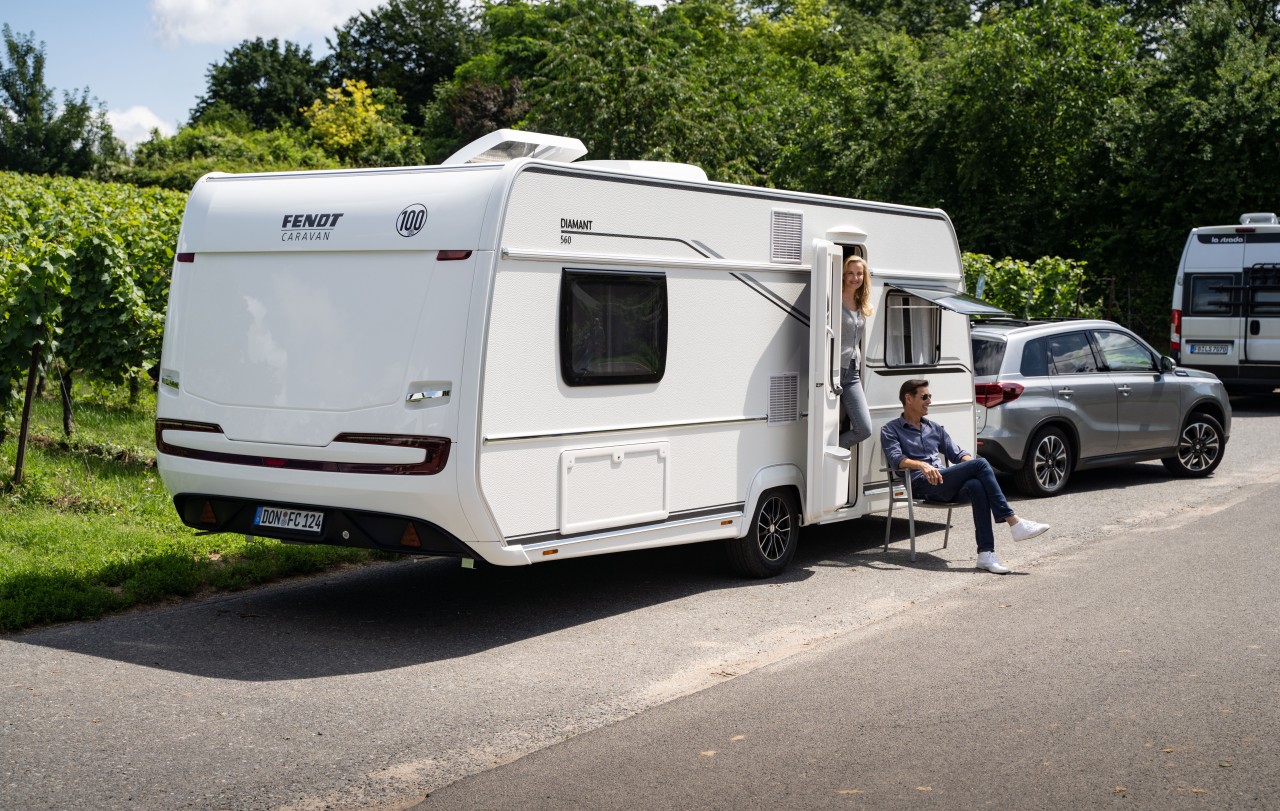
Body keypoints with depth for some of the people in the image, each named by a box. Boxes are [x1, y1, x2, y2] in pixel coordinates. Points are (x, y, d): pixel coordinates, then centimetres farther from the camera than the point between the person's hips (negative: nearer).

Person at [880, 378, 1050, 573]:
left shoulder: (935, 428, 29)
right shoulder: (891, 430, 9)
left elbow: (957, 454, 23)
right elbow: (896, 459, -9)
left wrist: (971, 463, -1)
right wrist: (921, 465, -28)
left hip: (944, 483, 6)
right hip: (921, 484, -6)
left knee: (976, 486, -32)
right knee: (981, 464, -24)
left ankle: (986, 553, -39)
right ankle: (1014, 523, -27)